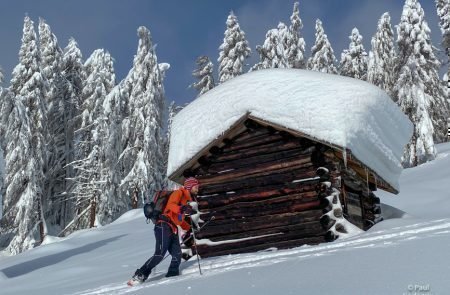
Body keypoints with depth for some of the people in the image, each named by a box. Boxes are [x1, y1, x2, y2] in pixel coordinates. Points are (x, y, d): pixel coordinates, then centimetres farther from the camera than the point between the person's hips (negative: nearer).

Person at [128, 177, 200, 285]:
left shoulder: (187, 199, 26)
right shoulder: (179, 193, 0)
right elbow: (171, 205, -21)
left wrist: (190, 228, 27)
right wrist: (182, 209, -38)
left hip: (173, 229, 9)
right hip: (164, 226, -9)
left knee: (177, 256, -5)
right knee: (160, 254, -19)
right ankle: (139, 276, -15)